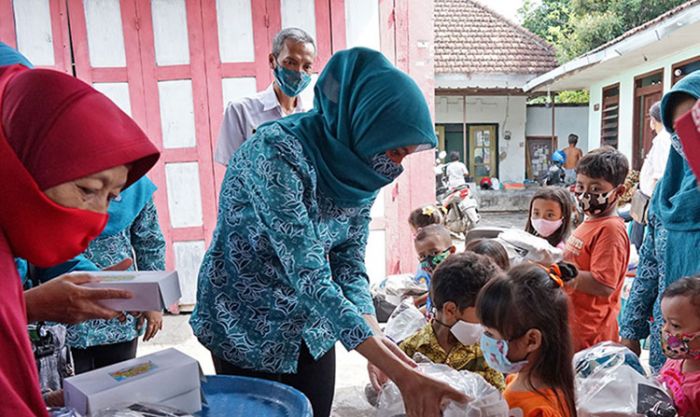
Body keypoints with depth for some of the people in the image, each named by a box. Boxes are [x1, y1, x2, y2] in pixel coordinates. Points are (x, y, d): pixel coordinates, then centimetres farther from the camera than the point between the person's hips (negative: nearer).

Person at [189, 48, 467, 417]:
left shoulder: (359, 170, -8)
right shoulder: (276, 154, -29)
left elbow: (349, 263, -4)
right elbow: (307, 274, -34)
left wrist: (375, 336, -20)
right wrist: (399, 371, -36)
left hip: (313, 328, 6)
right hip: (247, 329, -5)